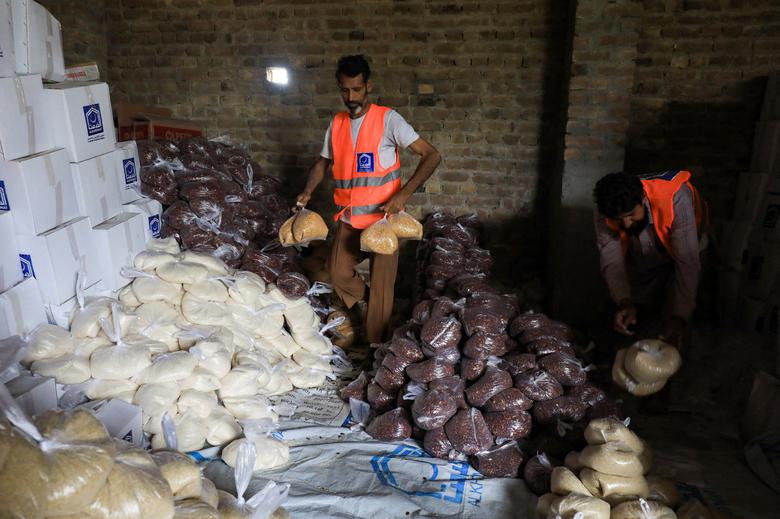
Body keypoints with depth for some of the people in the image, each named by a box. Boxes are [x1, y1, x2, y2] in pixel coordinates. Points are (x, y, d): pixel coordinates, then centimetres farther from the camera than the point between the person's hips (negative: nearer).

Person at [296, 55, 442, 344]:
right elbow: (323, 162, 20)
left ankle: (376, 344, 16)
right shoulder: (336, 124, 6)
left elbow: (432, 156, -15)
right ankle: (363, 305, 41)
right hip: (349, 217, 5)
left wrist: (404, 194, -26)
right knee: (338, 272, 11)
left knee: (381, 282, 0)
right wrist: (307, 191, 1)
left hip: (383, 217, -5)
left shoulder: (388, 119, -11)